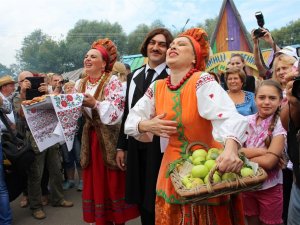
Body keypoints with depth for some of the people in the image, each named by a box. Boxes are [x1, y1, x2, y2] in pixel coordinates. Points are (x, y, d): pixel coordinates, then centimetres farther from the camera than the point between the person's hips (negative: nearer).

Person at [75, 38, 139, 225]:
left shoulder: (113, 81, -9)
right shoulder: (80, 84, 9)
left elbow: (116, 113, -19)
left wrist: (95, 104, -29)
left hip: (110, 140, -5)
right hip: (90, 140, 5)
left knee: (114, 182, 4)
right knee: (95, 182, 12)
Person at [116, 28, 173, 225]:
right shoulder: (134, 76, 11)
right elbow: (127, 112, 13)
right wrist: (121, 146, 13)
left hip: (160, 148, -6)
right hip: (136, 148, 6)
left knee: (158, 201, 9)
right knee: (141, 200, 18)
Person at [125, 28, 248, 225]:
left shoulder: (203, 82, -17)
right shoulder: (157, 88, 0)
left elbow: (228, 117, -32)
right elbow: (131, 121, 6)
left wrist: (231, 149, -50)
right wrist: (146, 125, -15)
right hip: (173, 167, 5)